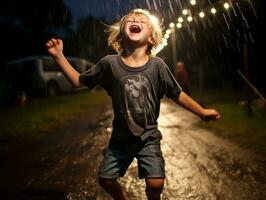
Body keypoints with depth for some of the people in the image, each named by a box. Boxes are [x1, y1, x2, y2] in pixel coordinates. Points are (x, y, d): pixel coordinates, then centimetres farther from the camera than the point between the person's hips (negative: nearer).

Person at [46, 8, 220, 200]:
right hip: (120, 137, 2)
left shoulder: (157, 65, -13)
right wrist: (59, 56, -8)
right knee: (105, 179, 9)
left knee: (156, 183, -14)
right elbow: (79, 81, -1)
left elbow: (177, 94, -2)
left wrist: (202, 112, 2)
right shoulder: (109, 63, -12)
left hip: (148, 137, -1)